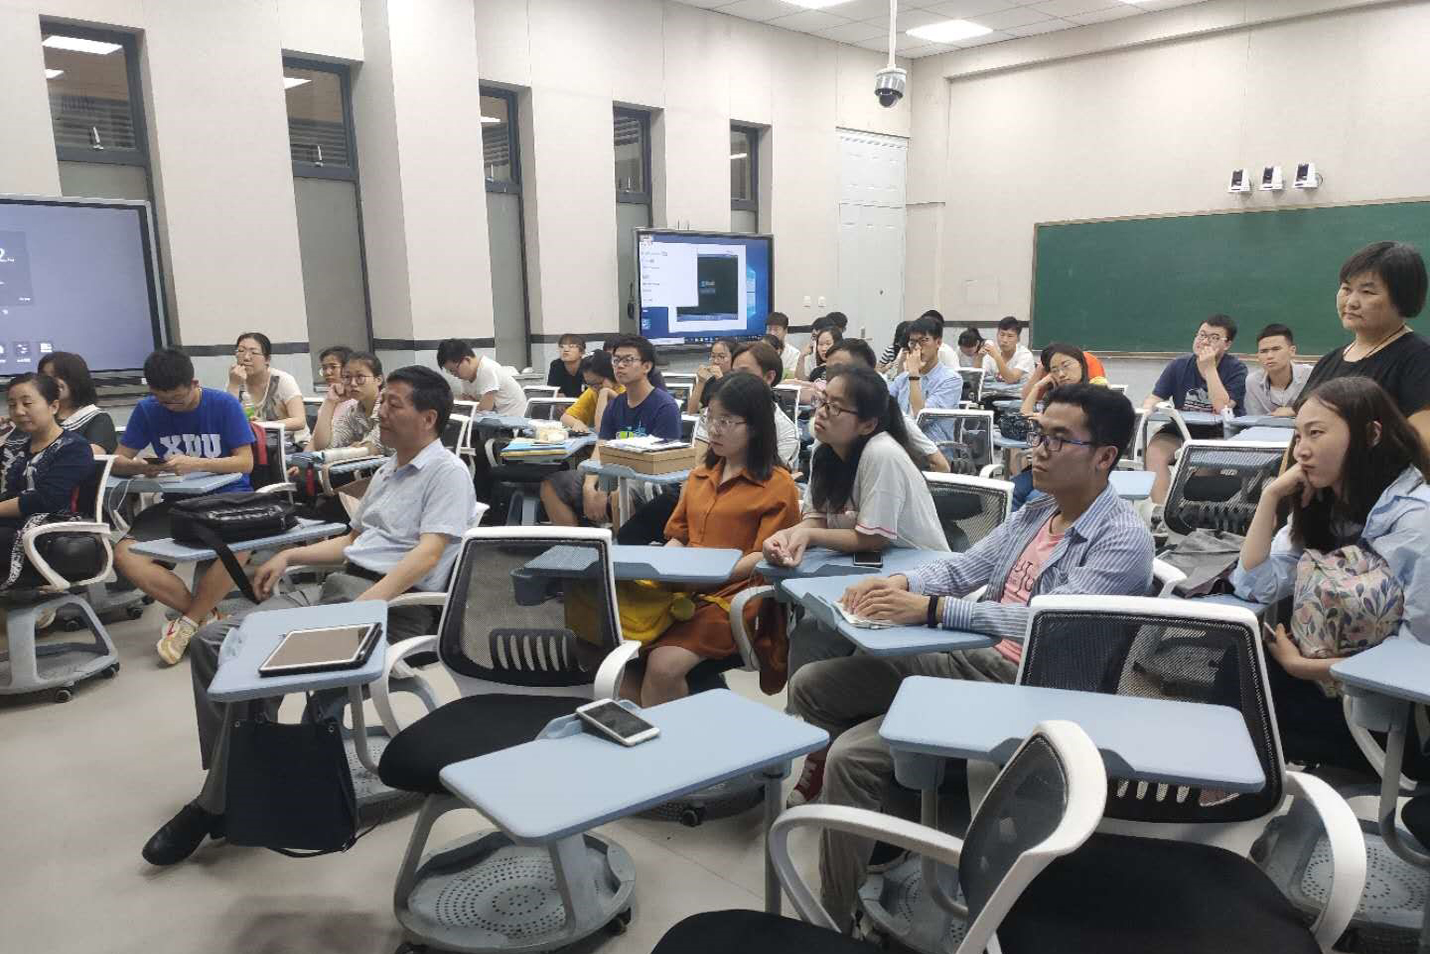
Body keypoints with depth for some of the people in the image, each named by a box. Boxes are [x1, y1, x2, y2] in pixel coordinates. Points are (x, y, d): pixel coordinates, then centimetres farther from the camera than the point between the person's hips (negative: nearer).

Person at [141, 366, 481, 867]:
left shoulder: (447, 472, -6)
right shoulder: (386, 471, 23)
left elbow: (428, 553, -19)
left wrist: (365, 603, -29)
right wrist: (289, 556, 15)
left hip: (393, 602, -9)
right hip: (337, 584, 9)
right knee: (213, 640, -4)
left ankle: (215, 804, -9)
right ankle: (229, 776, -3)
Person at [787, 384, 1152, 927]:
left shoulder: (1123, 538, -13)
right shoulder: (1034, 512, 12)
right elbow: (965, 567, 9)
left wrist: (928, 608, -26)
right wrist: (901, 582, -12)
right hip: (973, 661, 9)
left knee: (850, 756, -24)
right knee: (809, 687, 4)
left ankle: (832, 922, -10)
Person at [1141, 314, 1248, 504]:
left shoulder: (1236, 369, -5)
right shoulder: (1178, 366, 5)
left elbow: (1223, 408, -18)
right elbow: (1155, 398, 0)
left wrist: (1209, 367, -18)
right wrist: (1146, 410, -26)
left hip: (1219, 436, -3)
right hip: (1179, 432, 3)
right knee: (1155, 450, -25)